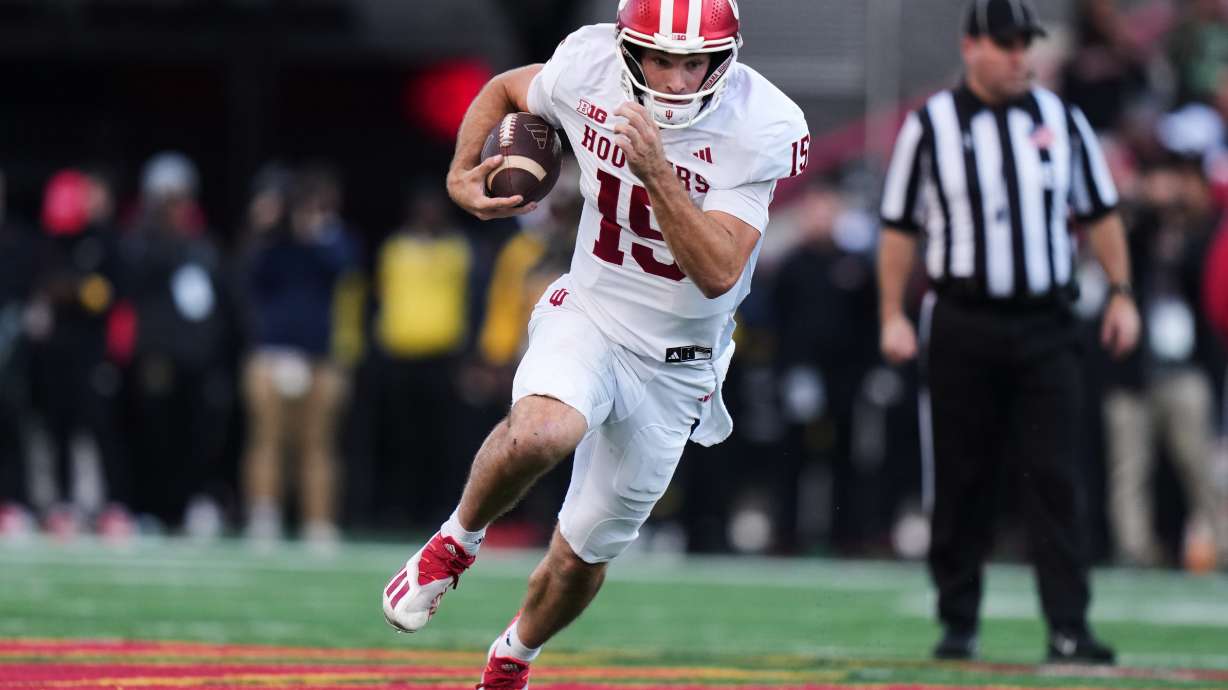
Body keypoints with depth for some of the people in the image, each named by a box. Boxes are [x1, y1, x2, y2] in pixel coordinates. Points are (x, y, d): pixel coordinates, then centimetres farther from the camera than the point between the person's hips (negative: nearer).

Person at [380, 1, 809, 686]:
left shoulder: (758, 128, -22)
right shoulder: (590, 69, -14)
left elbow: (719, 273, -29)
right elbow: (504, 90, 11)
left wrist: (656, 171, -39)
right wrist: (463, 175, -4)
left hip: (674, 367, 0)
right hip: (588, 317, 0)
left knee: (582, 555, 9)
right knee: (540, 432, -35)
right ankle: (459, 541, -5)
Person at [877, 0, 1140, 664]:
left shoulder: (1060, 120, 9)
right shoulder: (931, 125, 2)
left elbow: (1100, 213, 14)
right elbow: (899, 227, 4)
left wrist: (1121, 294, 5)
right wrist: (892, 316, -3)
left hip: (1043, 327, 1)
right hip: (961, 327, -1)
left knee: (1054, 478, -6)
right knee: (959, 482, 3)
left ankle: (1068, 628, -8)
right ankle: (957, 623, 14)